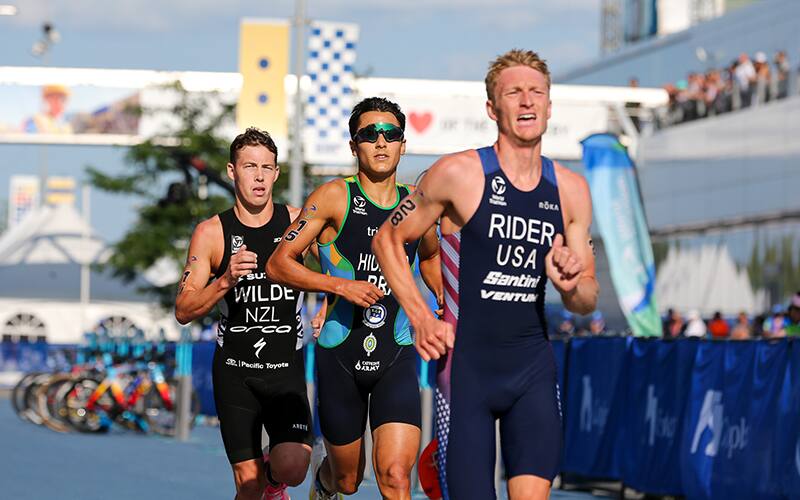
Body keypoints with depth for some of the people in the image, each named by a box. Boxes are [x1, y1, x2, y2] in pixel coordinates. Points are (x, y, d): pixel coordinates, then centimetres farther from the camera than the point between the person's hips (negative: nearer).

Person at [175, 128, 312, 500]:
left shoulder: (297, 222, -1)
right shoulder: (212, 233, -2)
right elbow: (183, 311, -5)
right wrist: (226, 281, -21)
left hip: (287, 371, 0)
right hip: (234, 372, 0)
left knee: (292, 468, -18)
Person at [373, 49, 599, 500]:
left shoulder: (571, 190, 6)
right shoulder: (459, 173, -7)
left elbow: (588, 301, 12)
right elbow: (388, 240, 4)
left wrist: (571, 285, -11)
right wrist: (422, 319, -5)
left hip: (534, 366, 3)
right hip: (466, 365, -3)